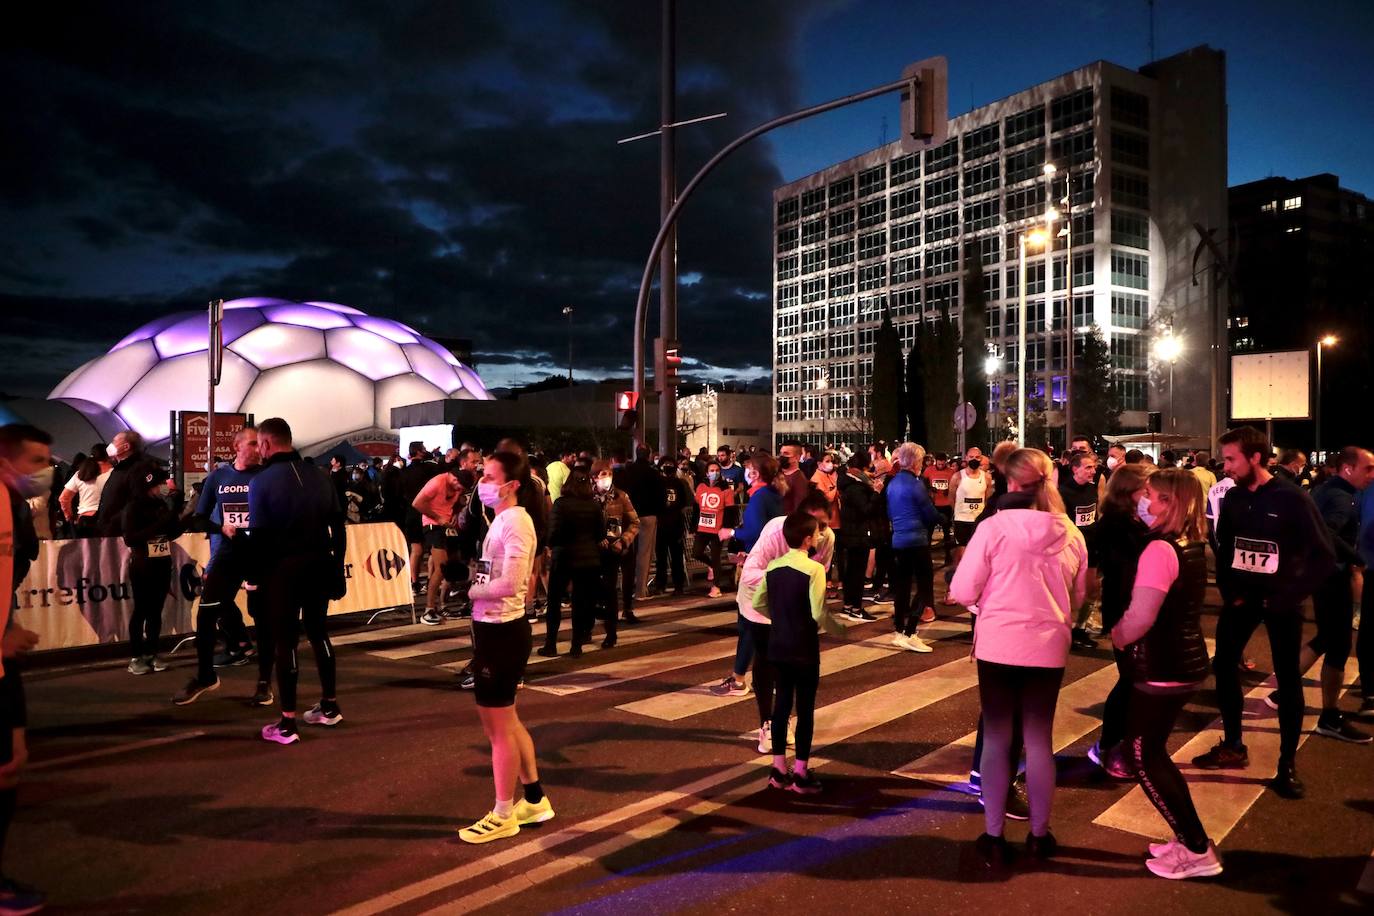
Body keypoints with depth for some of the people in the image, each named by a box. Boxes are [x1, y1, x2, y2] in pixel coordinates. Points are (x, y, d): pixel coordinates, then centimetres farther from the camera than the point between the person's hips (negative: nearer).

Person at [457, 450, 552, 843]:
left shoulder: (515, 522, -19)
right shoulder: (501, 519, 12)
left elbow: (508, 585, -29)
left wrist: (472, 591, -12)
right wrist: (477, 592, -7)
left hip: (502, 632, -10)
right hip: (493, 628, 10)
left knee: (499, 725, 4)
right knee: (504, 720, 20)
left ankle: (503, 815, 20)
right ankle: (534, 799, 34)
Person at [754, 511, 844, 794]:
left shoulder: (772, 566, 1)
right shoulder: (814, 569, -17)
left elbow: (758, 603, 6)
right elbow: (818, 614, -19)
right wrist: (840, 629, -2)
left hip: (777, 646, 6)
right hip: (804, 649, -6)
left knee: (781, 704, 14)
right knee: (805, 709, 5)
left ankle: (779, 770, 22)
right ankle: (801, 774, 12)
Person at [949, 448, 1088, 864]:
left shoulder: (994, 527, -12)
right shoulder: (1071, 534, -1)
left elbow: (963, 592, -10)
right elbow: (1077, 596, 12)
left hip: (998, 646, -2)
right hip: (1048, 647, 3)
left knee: (997, 739, 10)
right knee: (1039, 739, 15)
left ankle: (994, 837, 17)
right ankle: (1039, 834, 27)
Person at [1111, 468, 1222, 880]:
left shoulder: (1160, 549, -21)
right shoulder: (1194, 545, 7)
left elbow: (1140, 617, -25)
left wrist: (1116, 637, -5)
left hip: (1162, 668, -9)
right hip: (1187, 660, 9)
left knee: (1142, 759, 3)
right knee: (1153, 751, 19)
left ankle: (1198, 852, 10)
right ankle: (1191, 839, 27)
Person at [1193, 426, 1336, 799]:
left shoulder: (1292, 498, -14)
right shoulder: (1232, 498, -1)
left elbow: (1325, 556, -13)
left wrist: (1287, 597, -15)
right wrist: (1227, 590, 1)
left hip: (1279, 600, -4)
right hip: (1242, 596, 4)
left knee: (1288, 680, 4)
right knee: (1223, 665, 5)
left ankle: (1287, 764, 14)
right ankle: (1232, 747, 21)